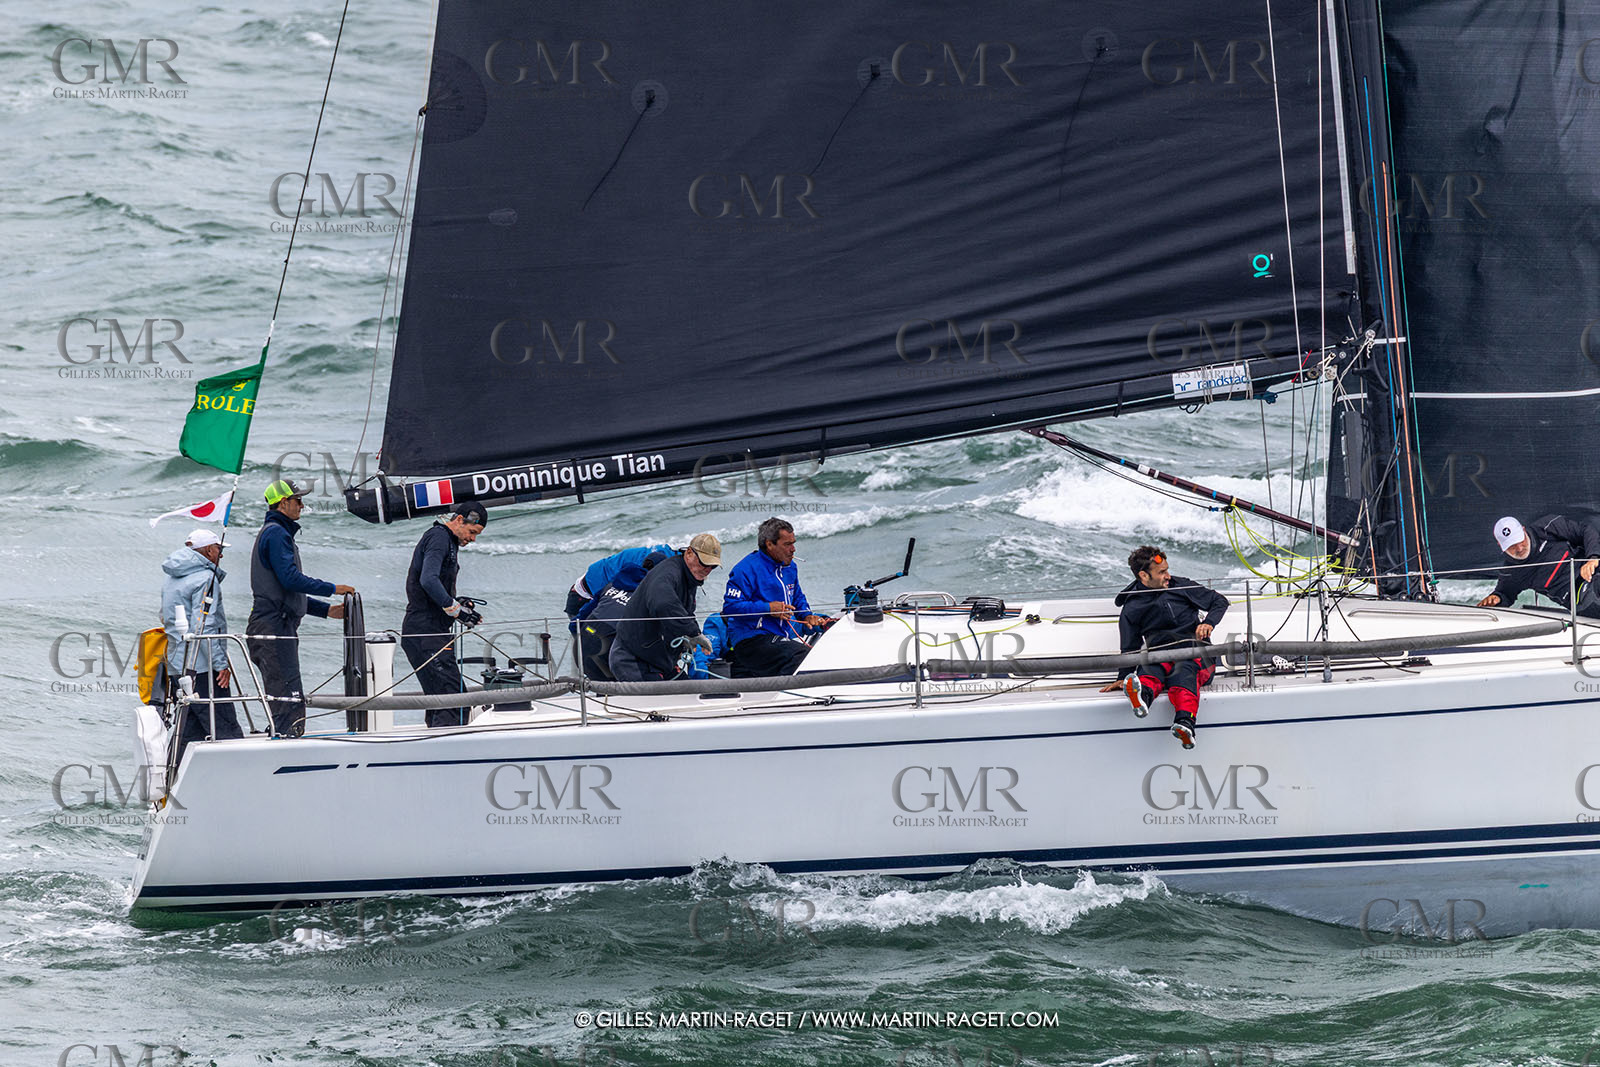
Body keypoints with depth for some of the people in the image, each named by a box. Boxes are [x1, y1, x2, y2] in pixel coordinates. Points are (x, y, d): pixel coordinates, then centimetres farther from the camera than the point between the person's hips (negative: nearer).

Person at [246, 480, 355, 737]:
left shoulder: (275, 533, 25)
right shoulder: (276, 534, -9)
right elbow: (290, 578, -20)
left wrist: (326, 610, 23)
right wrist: (332, 589, -13)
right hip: (273, 630, -11)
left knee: (289, 702, 10)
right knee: (288, 702, -15)